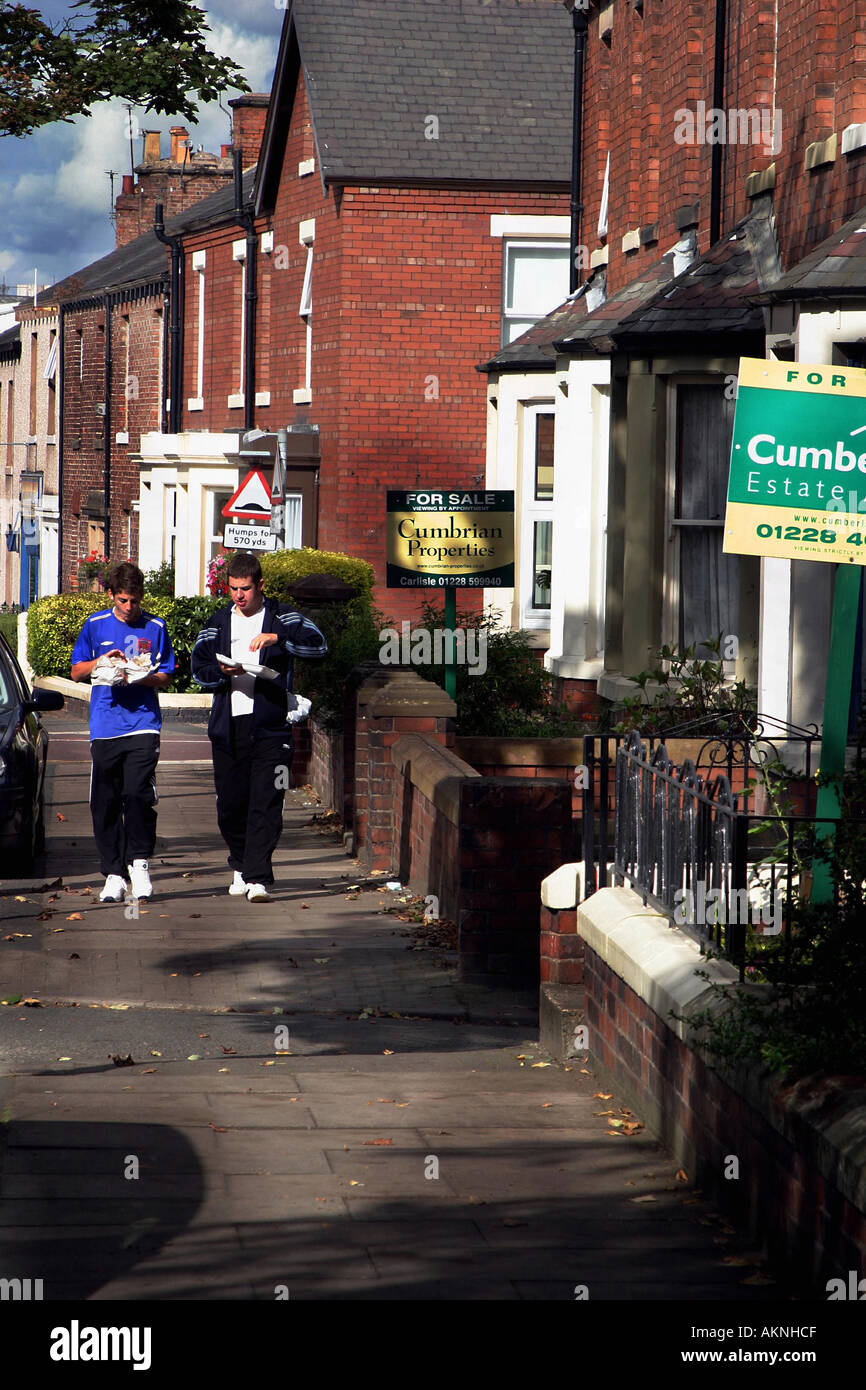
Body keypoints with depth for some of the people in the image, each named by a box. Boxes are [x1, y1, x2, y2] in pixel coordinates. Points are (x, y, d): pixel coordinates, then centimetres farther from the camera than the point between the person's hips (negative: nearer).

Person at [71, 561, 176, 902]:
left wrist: (141, 678, -9)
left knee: (138, 795, -13)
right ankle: (113, 874, 9)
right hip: (104, 727, 1)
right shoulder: (95, 625, 8)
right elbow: (76, 672, 13)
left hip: (143, 723, -1)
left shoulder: (155, 627, 7)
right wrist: (101, 661, -6)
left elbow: (165, 677, 11)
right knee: (105, 803, 1)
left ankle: (139, 861, 5)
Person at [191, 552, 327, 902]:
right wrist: (223, 672, -14)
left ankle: (258, 879, -14)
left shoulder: (281, 617, 5)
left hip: (270, 726, -3)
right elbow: (199, 667, 7)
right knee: (230, 804, 7)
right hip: (228, 726, 3)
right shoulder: (219, 623, 15)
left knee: (265, 805, -10)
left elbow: (318, 644, -9)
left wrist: (277, 637, -22)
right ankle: (241, 867, 28)